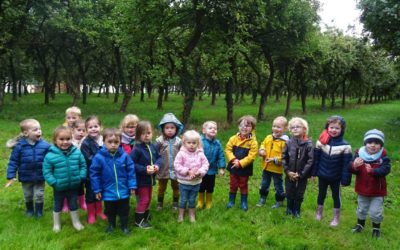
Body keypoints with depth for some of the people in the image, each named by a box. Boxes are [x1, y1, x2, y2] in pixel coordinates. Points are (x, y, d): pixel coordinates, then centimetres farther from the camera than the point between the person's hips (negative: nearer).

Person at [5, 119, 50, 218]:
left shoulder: (45, 145, -15)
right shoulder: (19, 146, -15)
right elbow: (13, 162, -9)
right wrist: (11, 176, -10)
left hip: (40, 176, -1)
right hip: (26, 177, 1)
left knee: (39, 195, 12)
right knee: (27, 196, 21)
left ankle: (39, 211, 34)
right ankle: (30, 210, 44)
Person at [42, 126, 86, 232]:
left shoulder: (77, 152, -12)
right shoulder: (50, 155, -19)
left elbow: (83, 165, 0)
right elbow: (46, 171, -12)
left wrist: (81, 177, -9)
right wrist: (53, 182, -17)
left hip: (73, 186, 2)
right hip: (59, 187, -2)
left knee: (73, 205, 21)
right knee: (57, 206, 19)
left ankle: (76, 222, 41)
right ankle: (56, 224, 40)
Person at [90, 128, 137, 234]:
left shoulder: (124, 156, -13)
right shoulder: (99, 157, -16)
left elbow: (131, 171, -5)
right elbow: (94, 174, -8)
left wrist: (132, 186, -4)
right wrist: (97, 190, -5)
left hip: (123, 191, 0)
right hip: (108, 193, 0)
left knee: (124, 211, 18)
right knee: (110, 211, 23)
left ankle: (124, 226, 39)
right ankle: (111, 225, 47)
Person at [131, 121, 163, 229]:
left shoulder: (153, 146, -1)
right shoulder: (137, 149, -21)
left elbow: (159, 157, 7)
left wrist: (157, 165, -14)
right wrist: (145, 169, -25)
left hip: (150, 178, 7)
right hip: (141, 180, -7)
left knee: (148, 199, 20)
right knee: (143, 200, 1)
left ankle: (146, 217, 38)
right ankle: (139, 220, 18)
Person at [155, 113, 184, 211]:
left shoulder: (178, 141, -7)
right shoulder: (159, 141, -12)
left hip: (176, 170, 1)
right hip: (163, 170, -1)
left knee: (176, 187, 17)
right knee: (161, 187, 17)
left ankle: (175, 204, 35)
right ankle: (159, 203, 35)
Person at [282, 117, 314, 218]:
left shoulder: (308, 144, -13)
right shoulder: (288, 143, -6)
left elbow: (310, 161, -13)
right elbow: (284, 158, -1)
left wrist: (301, 174, -15)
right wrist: (287, 171, -10)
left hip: (302, 176, -2)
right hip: (290, 175, 2)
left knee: (299, 194, 12)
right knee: (289, 193, 16)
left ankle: (296, 211, 31)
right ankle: (289, 209, 35)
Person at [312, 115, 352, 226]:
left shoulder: (345, 146, -16)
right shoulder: (321, 142, -9)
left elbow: (346, 164, -12)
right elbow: (316, 159, -2)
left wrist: (345, 180, -12)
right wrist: (314, 173, 0)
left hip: (336, 178, -2)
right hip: (322, 175, 2)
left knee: (336, 196, 15)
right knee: (321, 195, 19)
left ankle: (336, 218, 31)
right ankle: (318, 213, 39)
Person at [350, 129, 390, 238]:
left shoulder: (383, 156, -16)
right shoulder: (359, 153, -12)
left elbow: (385, 169, -28)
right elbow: (351, 169, -16)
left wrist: (372, 171, -44)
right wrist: (354, 166, -40)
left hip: (377, 191, -2)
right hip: (362, 189, 2)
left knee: (375, 212, 9)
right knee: (361, 209, 22)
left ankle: (376, 228, 34)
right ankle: (360, 224, 45)